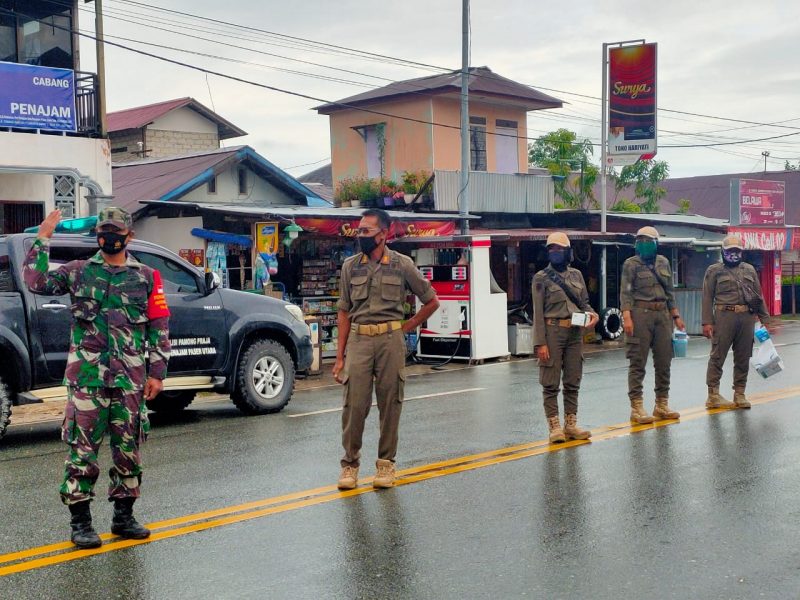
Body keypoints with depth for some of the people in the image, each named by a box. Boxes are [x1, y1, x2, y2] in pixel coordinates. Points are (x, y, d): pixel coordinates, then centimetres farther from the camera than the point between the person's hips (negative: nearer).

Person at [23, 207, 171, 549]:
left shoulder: (146, 277, 8)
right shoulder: (78, 272, 8)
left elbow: (160, 329, 7)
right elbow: (36, 281, -5)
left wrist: (157, 373, 2)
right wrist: (43, 239, -8)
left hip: (130, 379, 2)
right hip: (86, 376, -1)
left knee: (129, 449, 7)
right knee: (82, 448, -2)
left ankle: (123, 516, 20)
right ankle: (80, 522, 6)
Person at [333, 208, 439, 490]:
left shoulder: (402, 264, 1)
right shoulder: (350, 266, 7)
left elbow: (432, 301, 10)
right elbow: (344, 313, 9)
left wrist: (407, 327, 5)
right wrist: (340, 357, 4)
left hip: (390, 340, -1)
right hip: (358, 340, 1)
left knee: (390, 404, 3)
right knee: (354, 404, -3)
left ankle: (386, 464, 14)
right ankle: (350, 463, 9)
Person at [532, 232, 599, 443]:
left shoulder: (576, 275, 12)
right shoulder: (541, 278, -3)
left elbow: (584, 302, 19)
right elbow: (538, 312, -6)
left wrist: (592, 314, -5)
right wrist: (540, 342, -12)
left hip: (575, 332, 5)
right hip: (553, 330, -5)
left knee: (573, 380, 9)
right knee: (551, 382, -2)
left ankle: (571, 424, 18)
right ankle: (554, 426, 4)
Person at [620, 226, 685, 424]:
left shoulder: (663, 263, 13)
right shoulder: (631, 264, -2)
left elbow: (669, 292, 19)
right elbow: (625, 293, -9)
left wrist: (676, 315, 15)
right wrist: (627, 317, -20)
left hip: (662, 315, 6)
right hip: (641, 314, -6)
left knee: (664, 361, 9)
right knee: (638, 362, -4)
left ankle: (662, 405, 20)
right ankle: (637, 408, -1)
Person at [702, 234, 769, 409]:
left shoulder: (749, 270, 17)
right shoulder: (714, 270, 5)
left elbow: (758, 296, 19)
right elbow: (707, 298, -1)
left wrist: (764, 318, 13)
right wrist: (707, 322, -9)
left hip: (747, 317, 4)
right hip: (724, 316, -4)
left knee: (743, 358, 8)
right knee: (717, 357, -3)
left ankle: (739, 393, 16)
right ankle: (713, 395, 1)